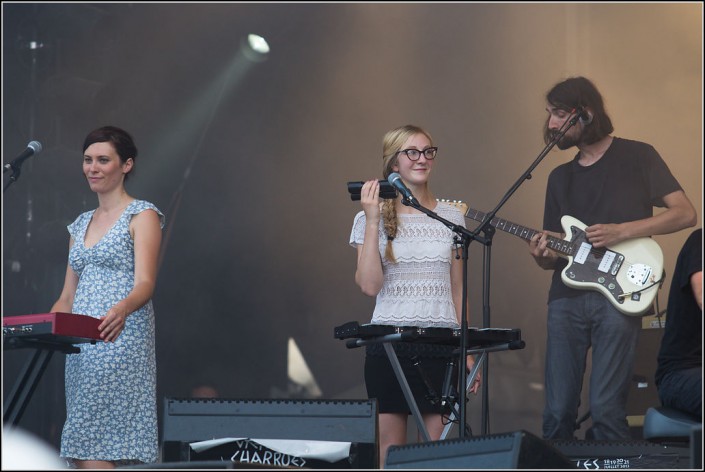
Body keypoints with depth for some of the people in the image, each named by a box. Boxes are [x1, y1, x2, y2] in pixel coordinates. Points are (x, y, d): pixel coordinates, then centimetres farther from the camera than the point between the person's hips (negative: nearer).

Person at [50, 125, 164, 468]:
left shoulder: (142, 215, -1)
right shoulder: (81, 224, 21)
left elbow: (145, 283, -14)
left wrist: (121, 310, -35)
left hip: (120, 341, -7)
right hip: (81, 348, 7)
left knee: (92, 453, -17)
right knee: (81, 455, 0)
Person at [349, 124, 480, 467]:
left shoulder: (451, 217, 9)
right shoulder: (371, 219, 2)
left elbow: (457, 290, 12)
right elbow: (369, 285, -10)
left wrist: (468, 351, 7)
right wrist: (373, 220, -12)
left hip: (441, 344, 2)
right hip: (390, 344, -2)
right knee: (390, 448, -2)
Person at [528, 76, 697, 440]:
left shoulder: (637, 157, 5)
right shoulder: (560, 177, 20)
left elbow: (685, 213, -2)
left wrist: (621, 231, -12)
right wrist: (543, 255, -3)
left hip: (618, 295, -5)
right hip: (566, 297, 5)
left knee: (606, 411, -12)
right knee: (558, 413, -1)